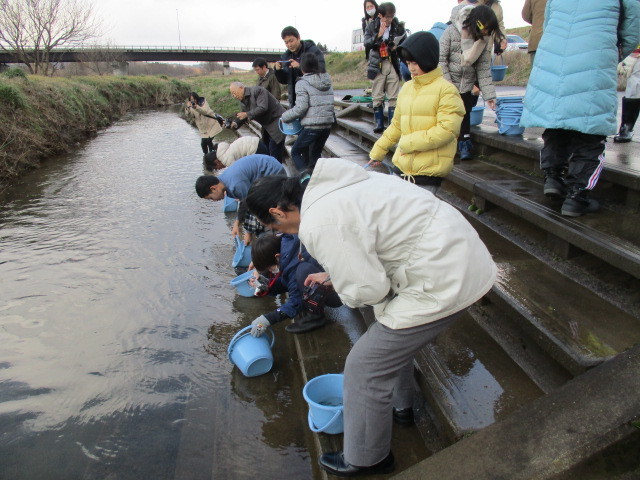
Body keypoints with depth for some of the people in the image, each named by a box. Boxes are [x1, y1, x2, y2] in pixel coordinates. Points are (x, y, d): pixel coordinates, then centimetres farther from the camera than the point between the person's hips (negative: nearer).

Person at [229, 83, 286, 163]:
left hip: (277, 121, -9)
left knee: (274, 150, -10)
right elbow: (243, 114, 10)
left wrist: (247, 114, -25)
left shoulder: (257, 91, -20)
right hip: (267, 125, 9)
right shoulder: (243, 100, 5)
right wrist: (236, 123, -10)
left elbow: (263, 108, -30)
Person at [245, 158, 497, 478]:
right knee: (393, 334, 30)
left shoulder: (318, 225, -22)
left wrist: (344, 289, 3)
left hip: (444, 281, -10)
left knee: (364, 366, 3)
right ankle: (399, 403, 54)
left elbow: (368, 289, -18)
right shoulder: (330, 186, 8)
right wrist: (333, 275, 28)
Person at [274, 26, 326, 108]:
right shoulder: (286, 56, 12)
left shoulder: (314, 51, -5)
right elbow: (284, 81, 13)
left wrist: (300, 67, -26)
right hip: (294, 100, 5)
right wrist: (278, 71, -8)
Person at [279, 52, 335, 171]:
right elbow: (330, 103, 10)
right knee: (315, 154, 20)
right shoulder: (327, 81, 11)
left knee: (295, 152, 9)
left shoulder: (302, 83, -9)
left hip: (312, 126, -6)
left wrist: (285, 117, -2)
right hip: (327, 125, 7)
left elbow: (301, 108, -16)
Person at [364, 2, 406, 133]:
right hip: (377, 65, 0)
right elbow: (366, 43, -5)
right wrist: (378, 35, -17)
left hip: (393, 64, 0)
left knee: (394, 96, -3)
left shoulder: (397, 26, 4)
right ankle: (379, 123, 7)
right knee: (377, 96, 0)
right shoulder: (372, 26, 3)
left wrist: (397, 47, -7)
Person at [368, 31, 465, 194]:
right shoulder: (407, 88, 14)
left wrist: (409, 143, -13)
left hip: (430, 171, -6)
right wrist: (377, 151, 23)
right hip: (405, 167, 6)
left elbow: (447, 130, -15)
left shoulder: (446, 90, -5)